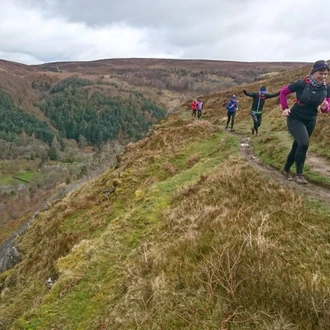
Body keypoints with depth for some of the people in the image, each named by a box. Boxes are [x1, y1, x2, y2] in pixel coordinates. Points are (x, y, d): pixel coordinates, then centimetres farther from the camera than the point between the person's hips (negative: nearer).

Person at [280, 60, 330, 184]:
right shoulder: (302, 84, -18)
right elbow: (283, 92, -5)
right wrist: (285, 108, -10)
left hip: (310, 121, 5)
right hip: (295, 119, -5)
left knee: (297, 146, 15)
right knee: (304, 143, -24)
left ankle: (286, 169, 36)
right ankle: (299, 174, -9)